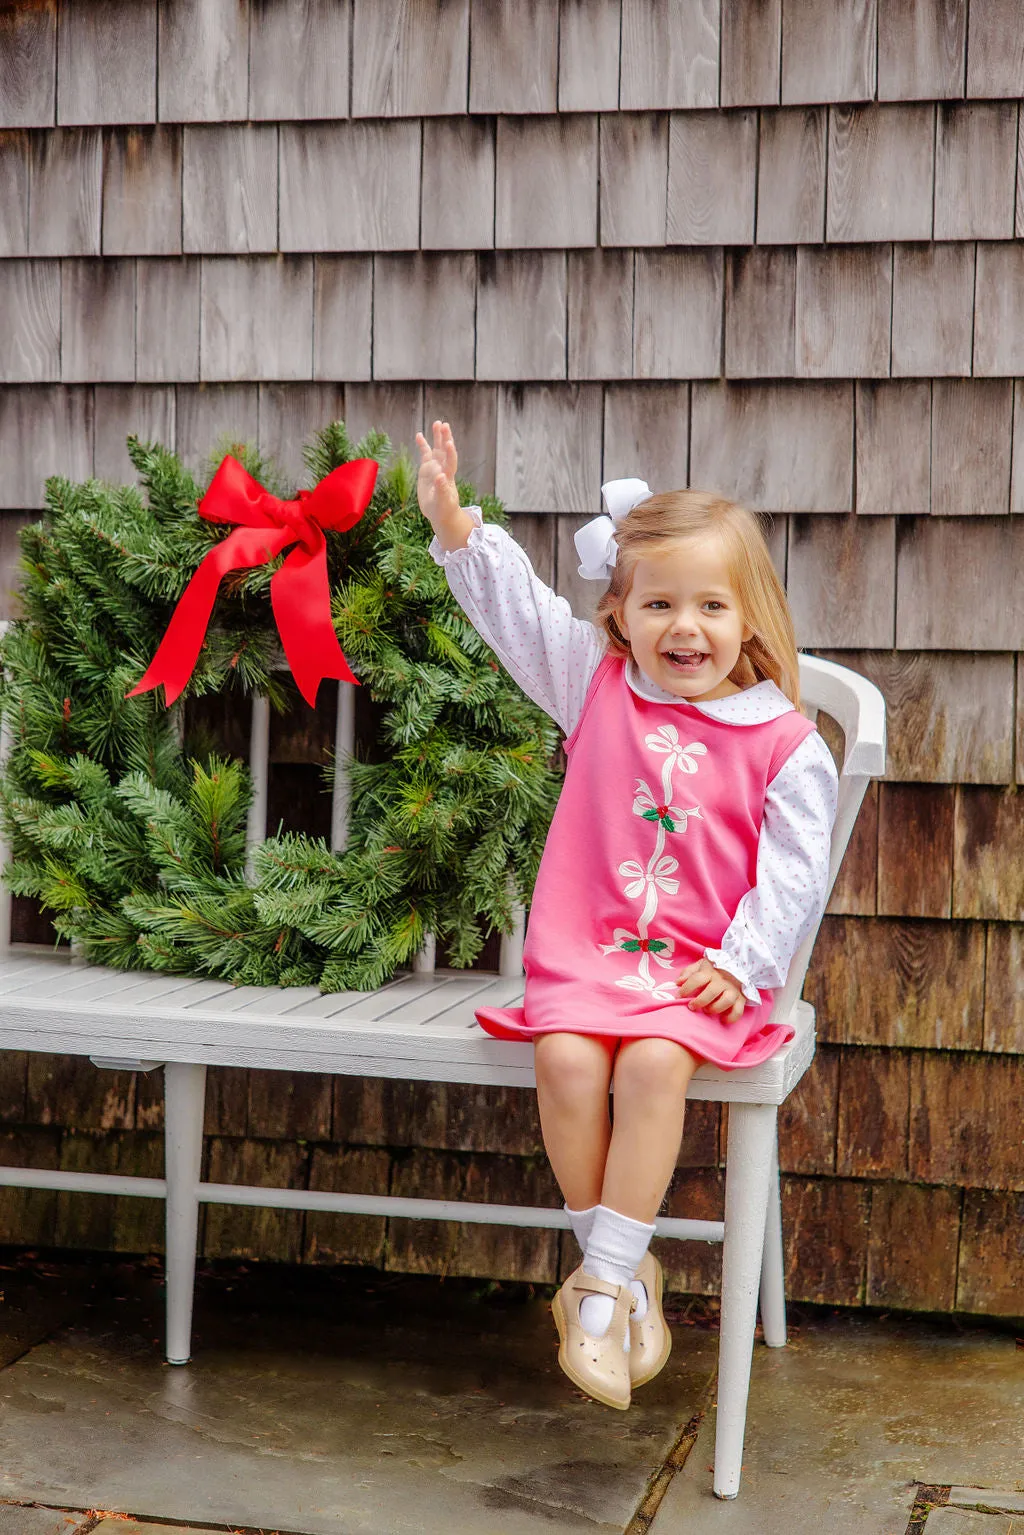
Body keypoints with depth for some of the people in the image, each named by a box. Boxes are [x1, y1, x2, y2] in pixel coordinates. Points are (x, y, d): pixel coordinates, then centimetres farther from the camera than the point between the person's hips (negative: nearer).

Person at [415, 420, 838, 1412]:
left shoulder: (784, 743, 1)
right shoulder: (595, 685, 9)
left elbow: (793, 872, 0)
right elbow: (515, 607, 5)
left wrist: (741, 963, -10)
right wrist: (454, 524, -8)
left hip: (704, 970, -2)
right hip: (586, 951, 2)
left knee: (654, 1064, -31)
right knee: (566, 1061, -26)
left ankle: (603, 1281, -19)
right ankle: (622, 1267, -8)